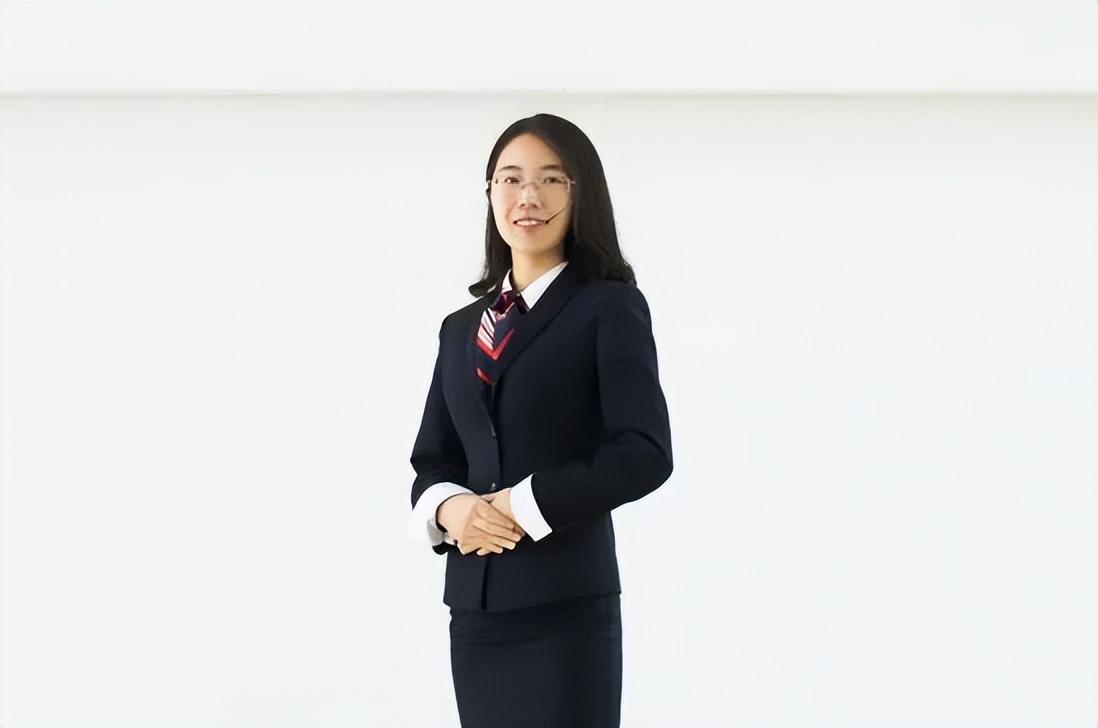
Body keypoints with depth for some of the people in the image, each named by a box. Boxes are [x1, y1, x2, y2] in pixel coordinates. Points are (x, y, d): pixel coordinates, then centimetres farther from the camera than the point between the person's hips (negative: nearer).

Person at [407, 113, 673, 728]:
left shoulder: (610, 308, -1)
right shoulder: (462, 328, 16)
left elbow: (644, 454, -10)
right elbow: (432, 459, 15)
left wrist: (524, 505, -15)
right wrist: (449, 507, -8)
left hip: (564, 605, -5)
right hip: (475, 604, 5)